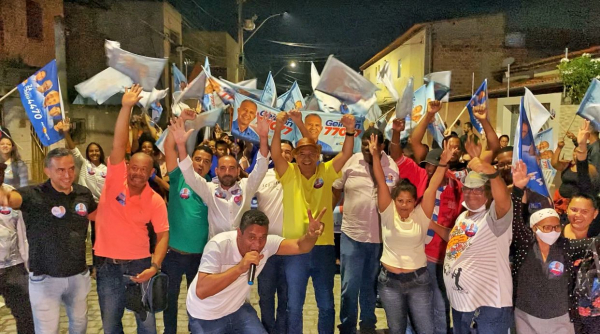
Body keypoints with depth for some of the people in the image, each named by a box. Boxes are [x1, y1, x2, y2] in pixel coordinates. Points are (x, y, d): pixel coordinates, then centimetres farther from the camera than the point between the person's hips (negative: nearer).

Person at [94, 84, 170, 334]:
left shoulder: (155, 201, -7)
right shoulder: (115, 180, -7)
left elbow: (163, 234, -6)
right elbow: (118, 145, -18)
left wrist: (155, 266, -19)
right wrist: (126, 107, -24)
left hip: (139, 264, -1)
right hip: (108, 265, 1)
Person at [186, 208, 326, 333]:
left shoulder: (267, 243, -17)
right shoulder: (219, 245, -31)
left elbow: (299, 246, -23)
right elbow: (201, 290, -38)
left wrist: (311, 235, -46)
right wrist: (240, 268, -45)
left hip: (237, 309, 4)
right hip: (205, 317, -4)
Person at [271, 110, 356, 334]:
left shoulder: (326, 172, 2)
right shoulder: (289, 174, -2)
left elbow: (346, 154, -9)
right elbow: (275, 155, -17)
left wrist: (350, 131, -26)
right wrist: (278, 128, -32)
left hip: (324, 247, 1)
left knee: (326, 305, 15)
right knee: (294, 305, 12)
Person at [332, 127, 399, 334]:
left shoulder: (393, 167, -4)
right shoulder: (350, 162, -5)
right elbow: (335, 190, 5)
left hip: (381, 237, 1)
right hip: (352, 234, -1)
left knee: (371, 285, 18)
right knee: (349, 286, 2)